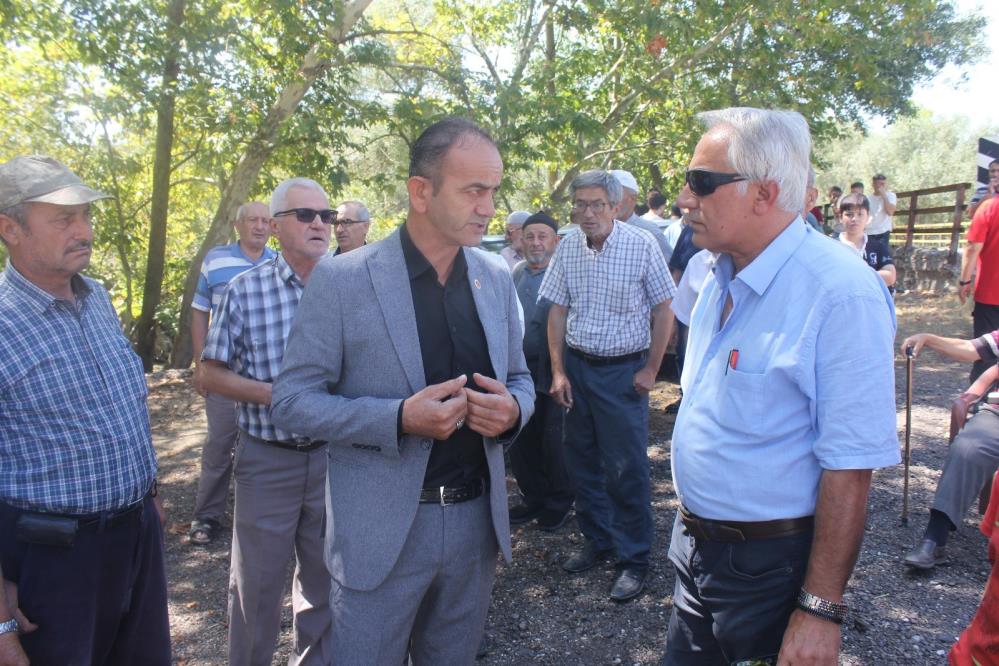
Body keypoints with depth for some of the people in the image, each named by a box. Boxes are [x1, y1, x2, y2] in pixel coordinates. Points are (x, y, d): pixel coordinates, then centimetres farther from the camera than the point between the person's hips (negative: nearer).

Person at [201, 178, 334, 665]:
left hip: (333, 453, 3)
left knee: (326, 575, 18)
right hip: (268, 457, -2)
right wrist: (275, 395, -17)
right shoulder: (246, 290, -7)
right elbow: (213, 374, -4)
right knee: (257, 582, 11)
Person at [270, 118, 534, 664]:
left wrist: (513, 409, -12)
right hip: (382, 528, -4)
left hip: (476, 520, 5)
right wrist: (400, 417, -24)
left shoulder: (497, 281, 3)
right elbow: (291, 400, -10)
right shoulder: (341, 280, -12)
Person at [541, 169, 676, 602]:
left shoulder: (641, 245, -10)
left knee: (627, 469, -1)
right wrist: (558, 371, 1)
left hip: (623, 370, -4)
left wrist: (650, 370, -7)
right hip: (577, 366, 4)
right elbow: (557, 310, 6)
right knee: (582, 462, 13)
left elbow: (663, 310, -5)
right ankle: (597, 541, 32)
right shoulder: (567, 248, 1)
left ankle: (634, 560, 15)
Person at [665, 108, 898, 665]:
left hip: (769, 565, -7)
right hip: (696, 545, 8)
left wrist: (820, 611, -20)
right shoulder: (721, 276, 3)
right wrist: (692, 524, 14)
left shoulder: (842, 296, -23)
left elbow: (850, 469, -23)